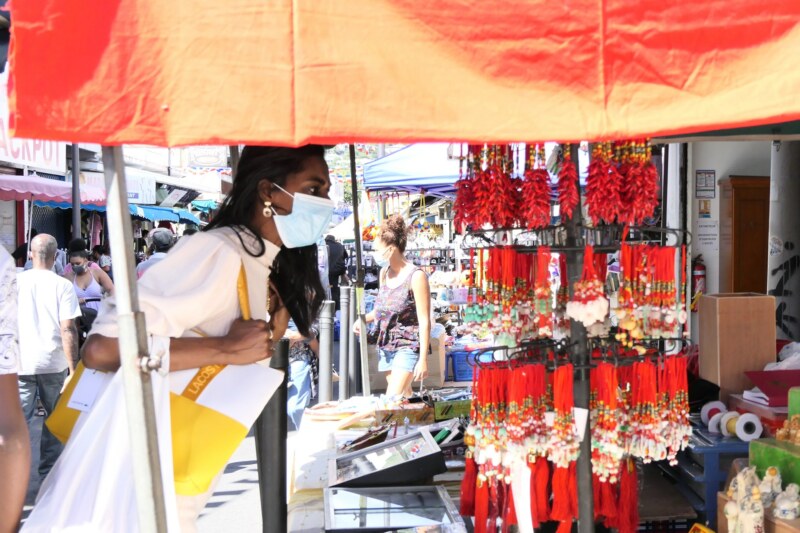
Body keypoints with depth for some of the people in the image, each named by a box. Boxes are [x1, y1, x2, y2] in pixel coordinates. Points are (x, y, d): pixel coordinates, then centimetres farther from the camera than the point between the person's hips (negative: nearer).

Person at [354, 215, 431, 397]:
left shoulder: (416, 276, -15)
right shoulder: (384, 273, 6)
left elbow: (424, 321, -15)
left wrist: (423, 359, -17)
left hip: (408, 346, -7)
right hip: (387, 346, 7)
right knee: (403, 397, 14)